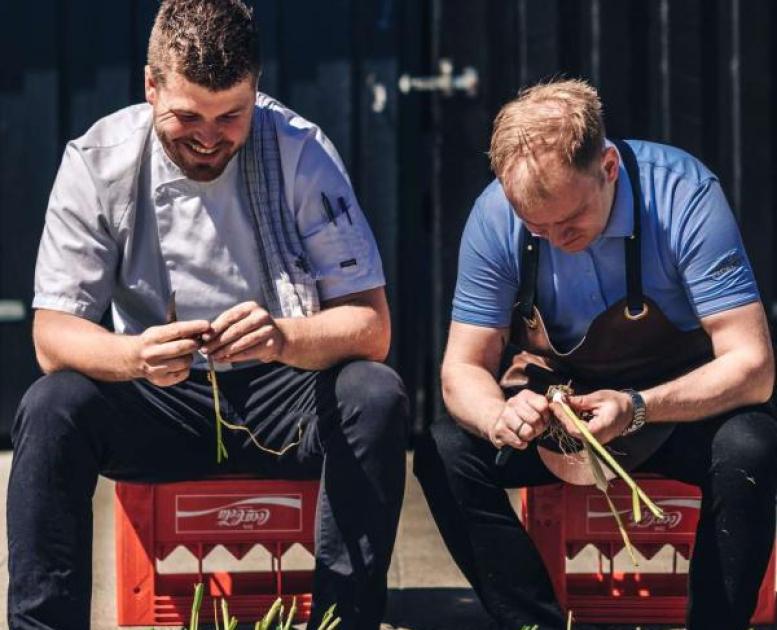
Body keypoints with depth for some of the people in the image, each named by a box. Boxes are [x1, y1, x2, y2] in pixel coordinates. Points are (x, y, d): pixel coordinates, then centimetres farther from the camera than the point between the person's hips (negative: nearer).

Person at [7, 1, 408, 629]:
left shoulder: (300, 152, -12)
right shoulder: (99, 161, -10)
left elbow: (370, 328, -15)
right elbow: (52, 336, -13)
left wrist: (284, 338, -38)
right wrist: (135, 357, -37)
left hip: (282, 397, 0)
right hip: (159, 403, 1)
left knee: (377, 395, -29)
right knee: (50, 407, -27)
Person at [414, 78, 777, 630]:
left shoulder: (685, 195, -26)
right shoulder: (496, 217, -18)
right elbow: (464, 367, -11)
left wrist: (637, 408, -44)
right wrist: (498, 418, -36)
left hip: (680, 402, -2)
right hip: (552, 398, 3)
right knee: (444, 454, -23)